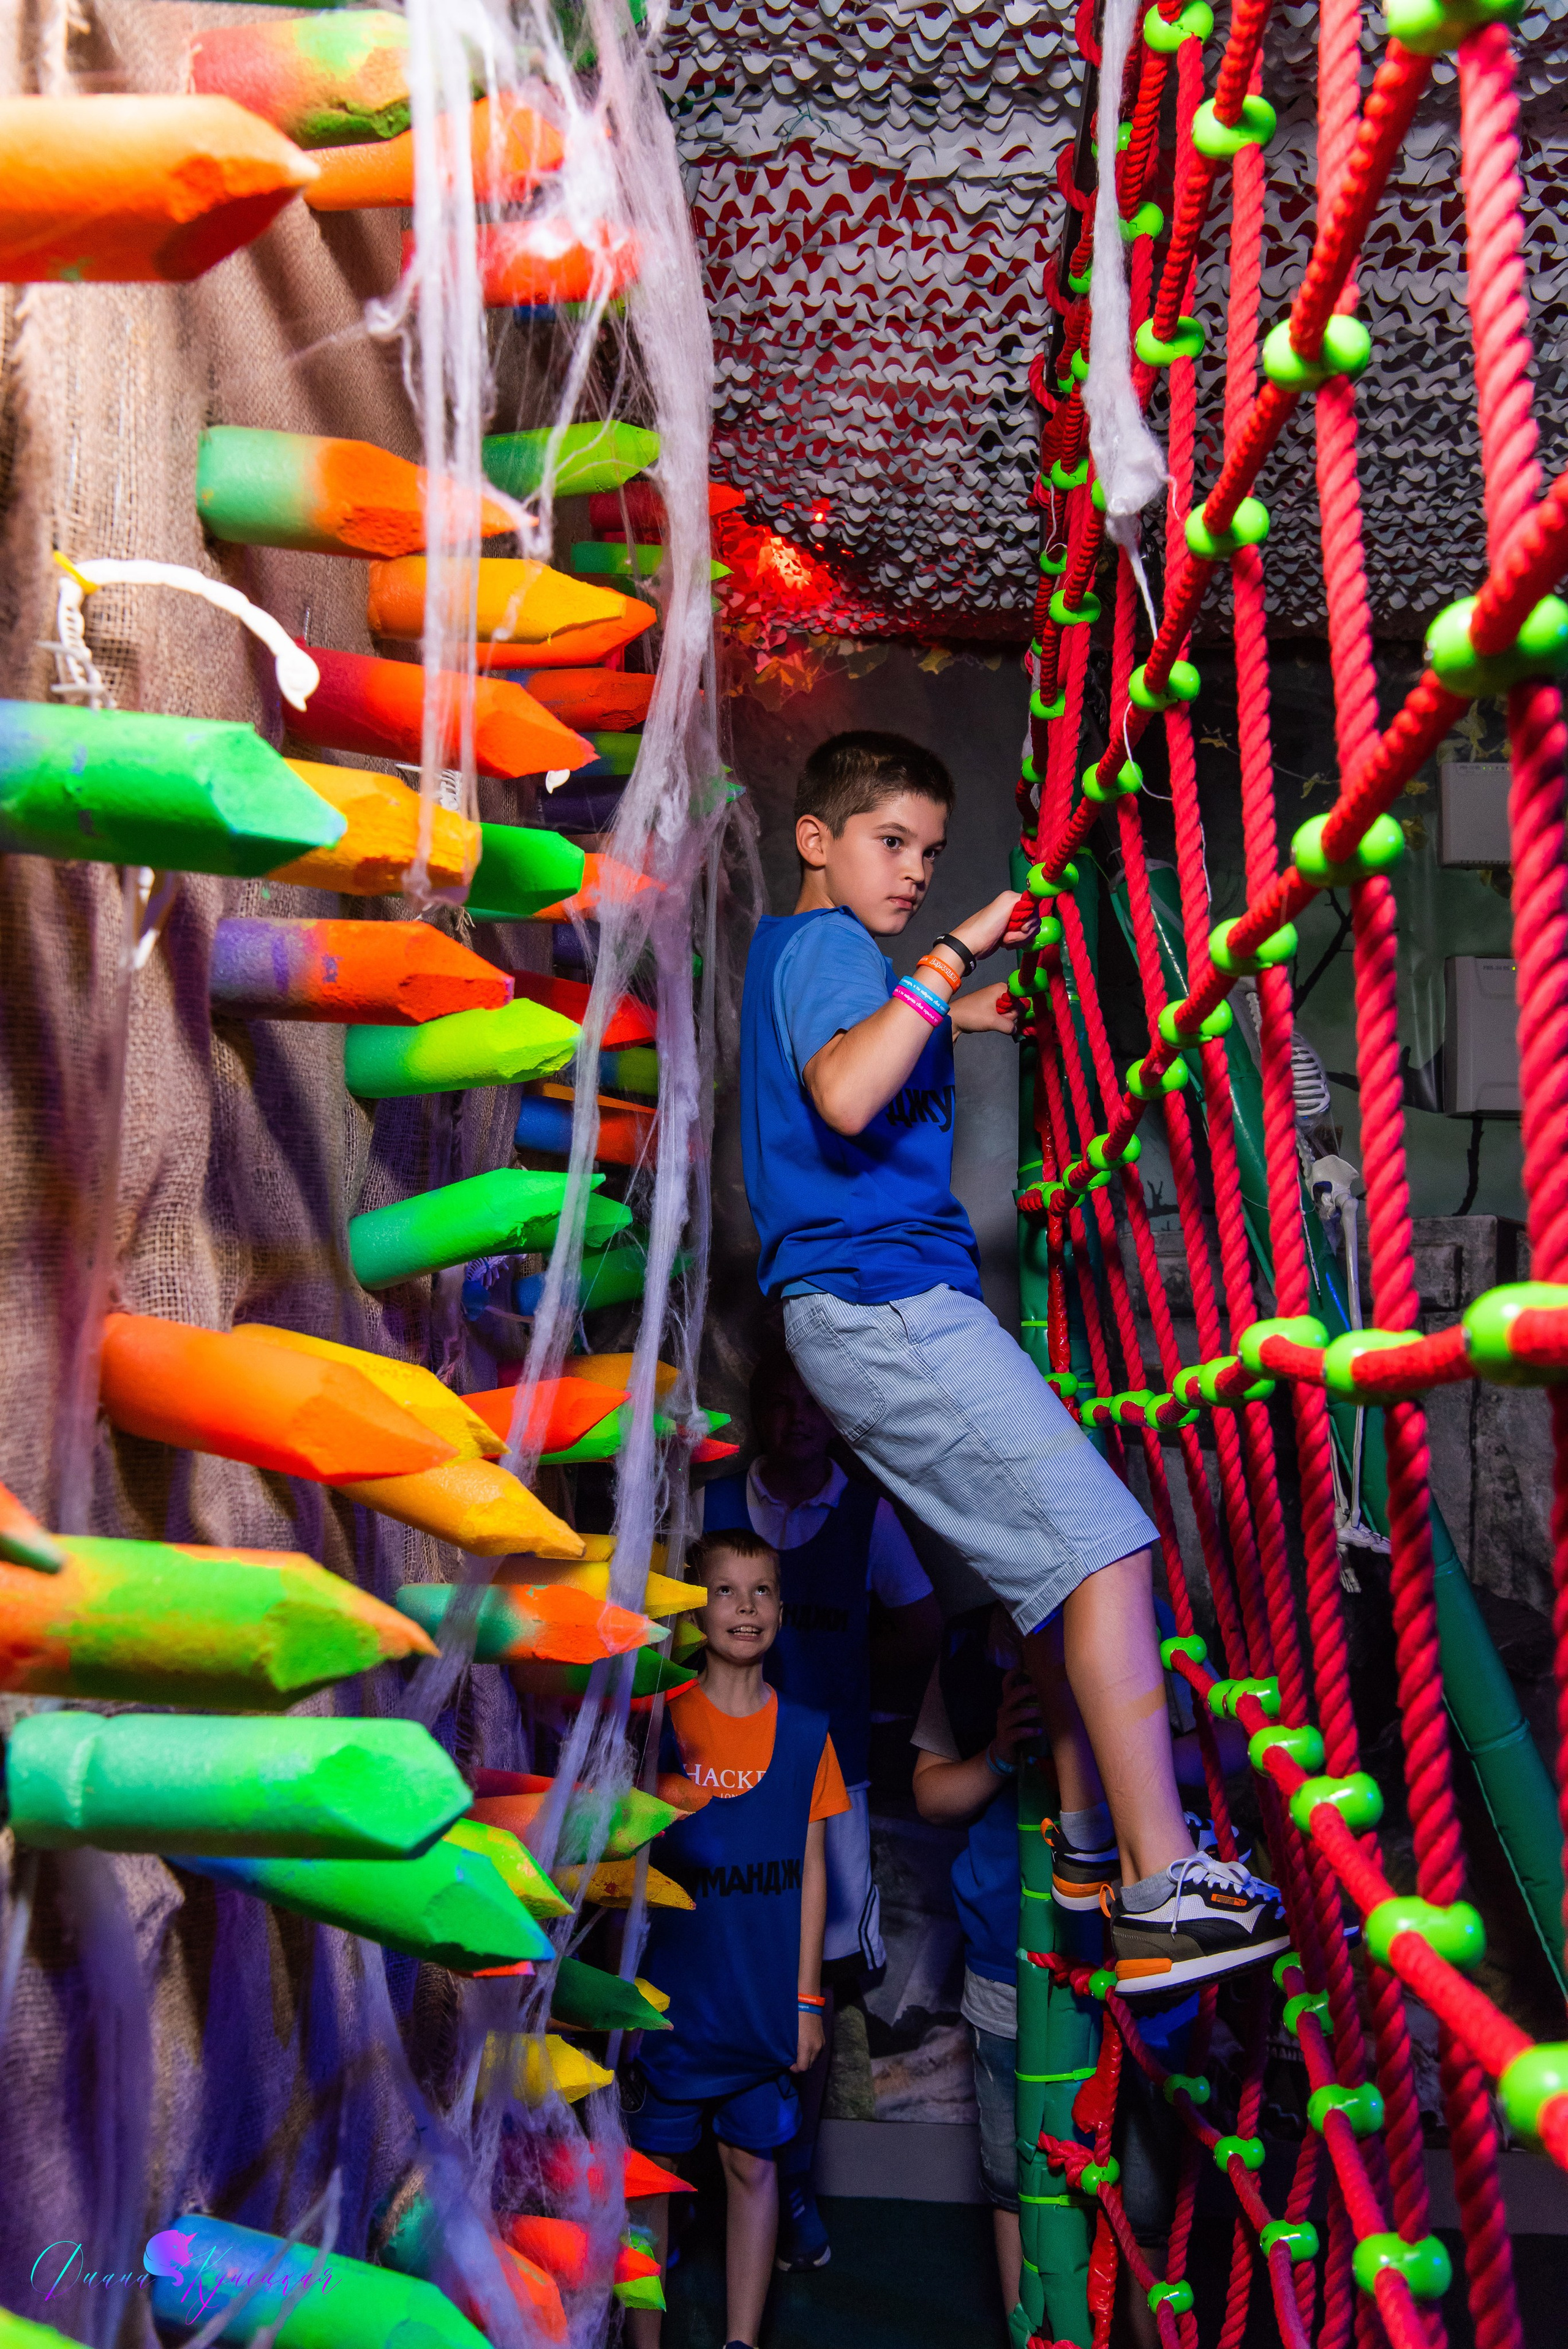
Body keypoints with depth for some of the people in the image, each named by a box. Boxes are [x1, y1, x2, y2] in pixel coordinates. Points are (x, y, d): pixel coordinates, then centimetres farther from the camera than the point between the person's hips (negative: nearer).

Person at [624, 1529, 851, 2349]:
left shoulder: (805, 1732, 1)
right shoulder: (659, 1721, -5)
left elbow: (810, 1868, 5)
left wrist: (807, 1997, 3)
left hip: (766, 2001, 2)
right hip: (670, 1998, -1)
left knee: (753, 2163, 9)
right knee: (649, 2167, 6)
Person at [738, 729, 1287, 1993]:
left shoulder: (790, 949, 23)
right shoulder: (826, 942, -9)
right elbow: (844, 1096, -30)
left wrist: (948, 1014, 35)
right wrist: (951, 957, -26)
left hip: (876, 1308, 11)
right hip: (886, 1299, -11)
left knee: (1053, 1548, 15)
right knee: (1104, 1546, -15)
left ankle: (1096, 1835, 23)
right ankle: (1163, 1893, -15)